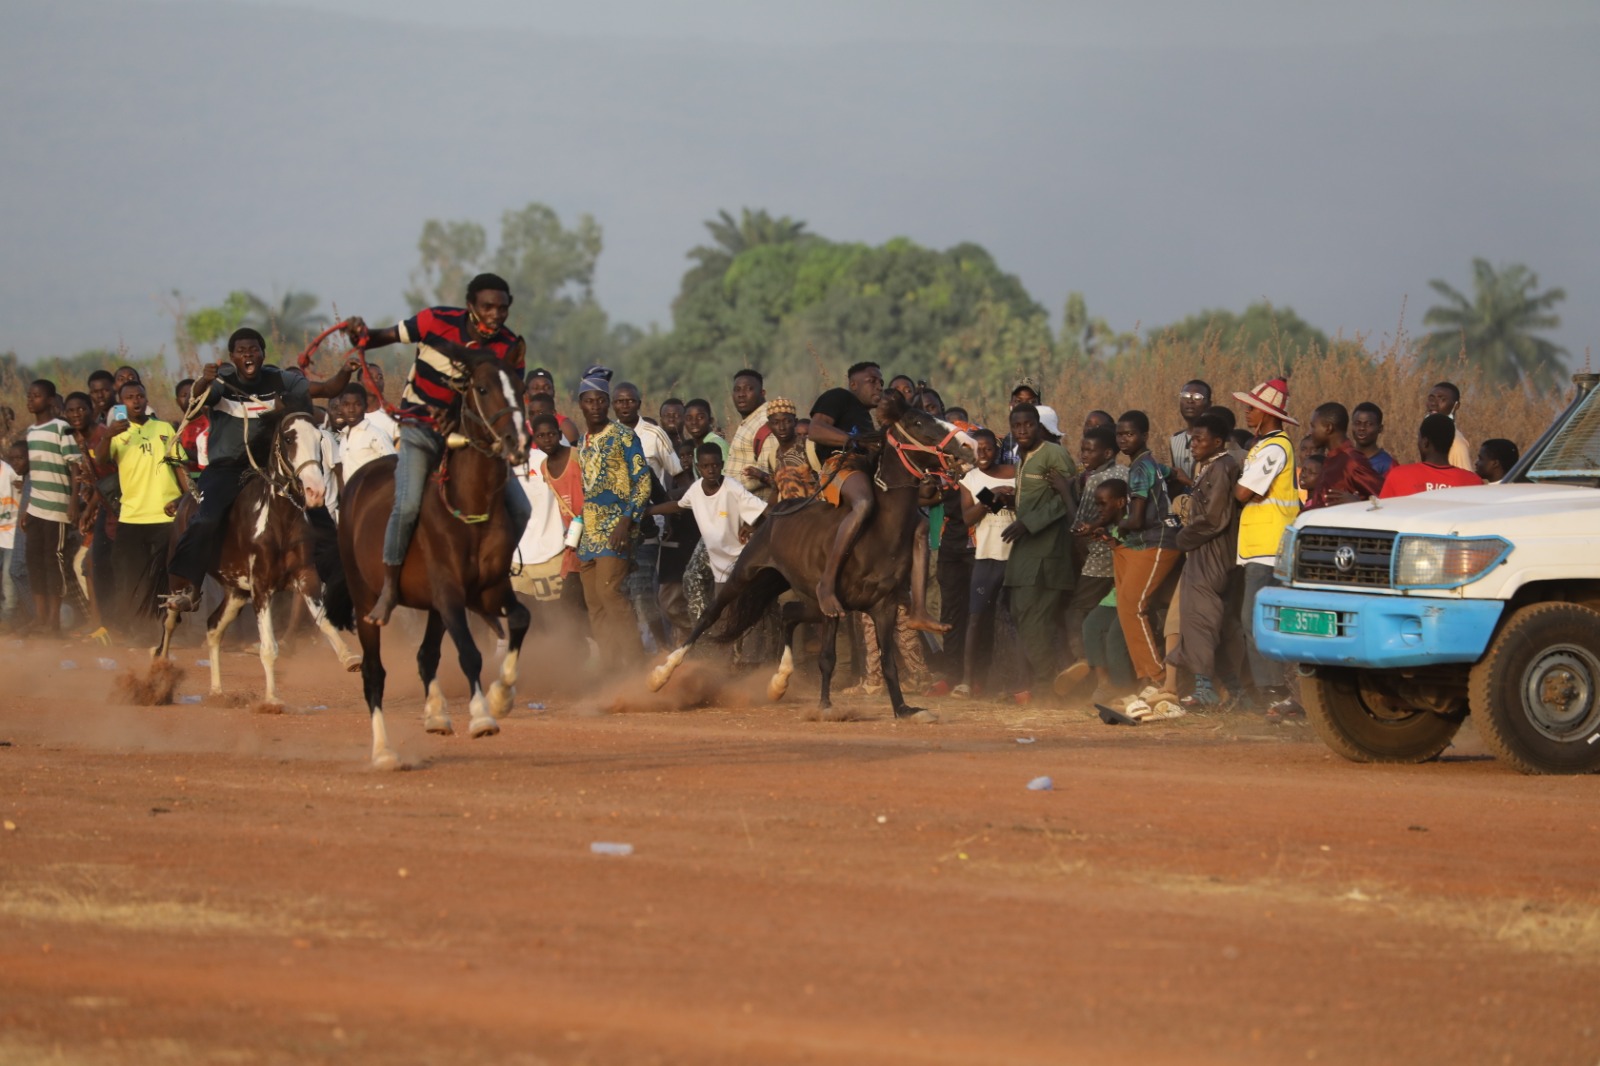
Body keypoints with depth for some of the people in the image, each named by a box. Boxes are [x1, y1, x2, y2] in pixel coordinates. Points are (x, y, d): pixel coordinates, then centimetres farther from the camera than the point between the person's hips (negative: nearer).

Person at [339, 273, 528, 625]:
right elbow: (386, 337, -4)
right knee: (408, 505, -25)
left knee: (518, 508, -8)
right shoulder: (437, 322, -14)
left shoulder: (509, 348, -9)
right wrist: (360, 335, -26)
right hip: (421, 428, -3)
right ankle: (389, 588, -7)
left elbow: (511, 404, -9)